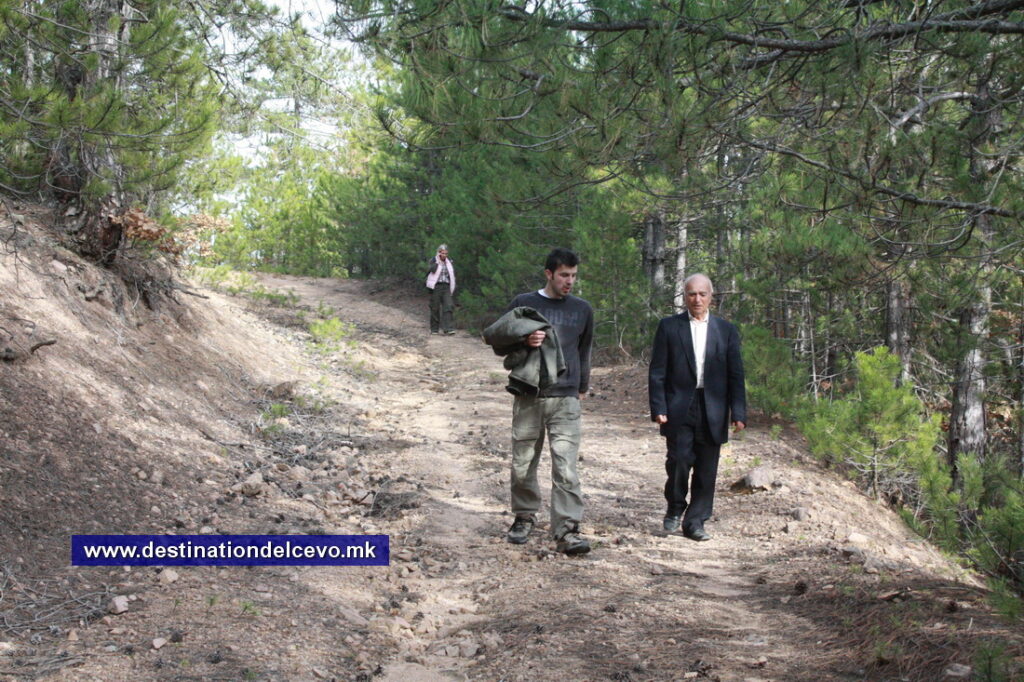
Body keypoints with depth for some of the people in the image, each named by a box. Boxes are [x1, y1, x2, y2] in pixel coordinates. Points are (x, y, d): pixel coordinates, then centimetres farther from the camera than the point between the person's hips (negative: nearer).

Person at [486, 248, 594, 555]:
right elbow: (499, 345, 6)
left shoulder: (582, 310, 10)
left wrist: (582, 386, 22)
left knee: (566, 467, -10)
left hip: (565, 400, 0)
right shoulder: (524, 304, 4)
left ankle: (567, 531, -11)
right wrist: (525, 341, -12)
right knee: (523, 464, 8)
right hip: (528, 397, 0)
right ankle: (524, 517, 27)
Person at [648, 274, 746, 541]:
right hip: (679, 410, -2)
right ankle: (674, 509, 14)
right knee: (679, 461, -10)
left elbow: (735, 375, 8)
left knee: (706, 469, 3)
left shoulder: (726, 331, 10)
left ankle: (695, 522, 14)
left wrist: (738, 412, 0)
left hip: (712, 411, 2)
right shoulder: (669, 327, 5)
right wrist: (658, 408, -6)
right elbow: (657, 372, 3)